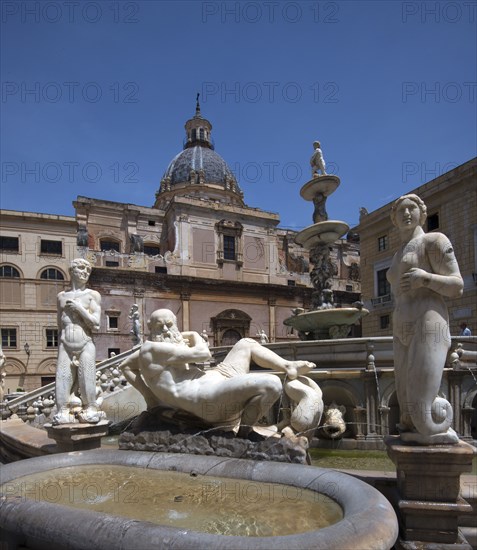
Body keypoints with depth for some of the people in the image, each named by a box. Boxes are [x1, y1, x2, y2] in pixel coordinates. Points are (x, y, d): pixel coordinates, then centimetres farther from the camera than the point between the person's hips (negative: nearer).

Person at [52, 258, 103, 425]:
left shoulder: (93, 295, 3)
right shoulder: (62, 296, 12)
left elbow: (95, 323, -5)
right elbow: (60, 324, 20)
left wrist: (79, 308, -9)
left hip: (86, 344, -2)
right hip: (65, 345, 2)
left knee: (87, 378, -3)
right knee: (63, 378, -1)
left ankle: (90, 409, 8)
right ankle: (63, 411, 7)